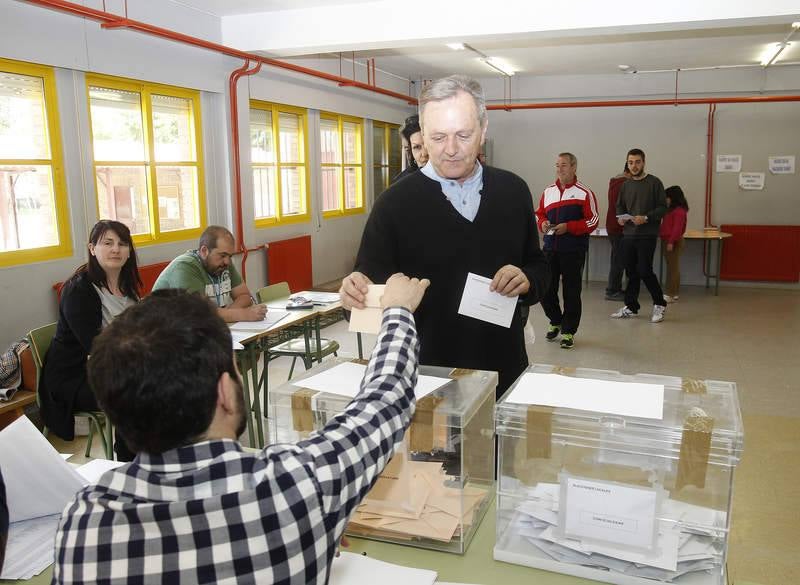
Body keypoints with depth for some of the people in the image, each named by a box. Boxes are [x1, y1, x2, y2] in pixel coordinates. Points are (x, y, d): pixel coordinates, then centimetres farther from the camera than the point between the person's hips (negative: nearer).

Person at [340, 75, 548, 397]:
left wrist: (527, 280, -11)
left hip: (505, 370, 4)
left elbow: (538, 266, 11)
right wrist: (355, 293, -28)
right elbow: (371, 284, -6)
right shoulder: (395, 202, -8)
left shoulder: (513, 191, 3)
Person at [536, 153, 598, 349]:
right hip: (550, 248, 5)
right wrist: (542, 223, -1)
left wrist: (568, 227, -16)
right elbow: (539, 214, 21)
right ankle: (556, 322, 30)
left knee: (571, 291, 1)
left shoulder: (584, 193, -2)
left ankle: (568, 331, 14)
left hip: (573, 250, -4)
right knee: (545, 289, 7)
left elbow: (592, 221, -5)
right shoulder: (548, 192, 13)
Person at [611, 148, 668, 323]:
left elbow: (663, 207, -6)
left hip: (647, 235, -5)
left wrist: (646, 218, -19)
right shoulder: (626, 185, 13)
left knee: (644, 270, -9)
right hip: (628, 234, 5)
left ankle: (659, 304, 10)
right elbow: (619, 206, 21)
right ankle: (631, 307, 18)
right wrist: (620, 217, 0)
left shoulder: (654, 182, -3)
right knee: (631, 272, 9)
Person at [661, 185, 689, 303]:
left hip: (673, 242, -10)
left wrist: (671, 242, -24)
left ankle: (670, 294, -8)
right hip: (667, 241, 10)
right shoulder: (671, 210, 17)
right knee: (672, 267, 13)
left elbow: (677, 228, -21)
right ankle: (673, 293, 18)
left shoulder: (679, 211, -14)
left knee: (672, 268, -8)